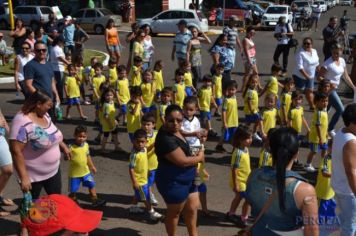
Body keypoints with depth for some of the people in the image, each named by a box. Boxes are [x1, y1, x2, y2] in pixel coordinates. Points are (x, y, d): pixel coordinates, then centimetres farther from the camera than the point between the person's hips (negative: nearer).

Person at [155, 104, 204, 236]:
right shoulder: (165, 139, -31)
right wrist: (199, 157, -11)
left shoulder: (173, 130, -1)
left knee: (192, 207, 23)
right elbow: (183, 161, -29)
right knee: (174, 212, 12)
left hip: (185, 179, 10)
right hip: (173, 182, -10)